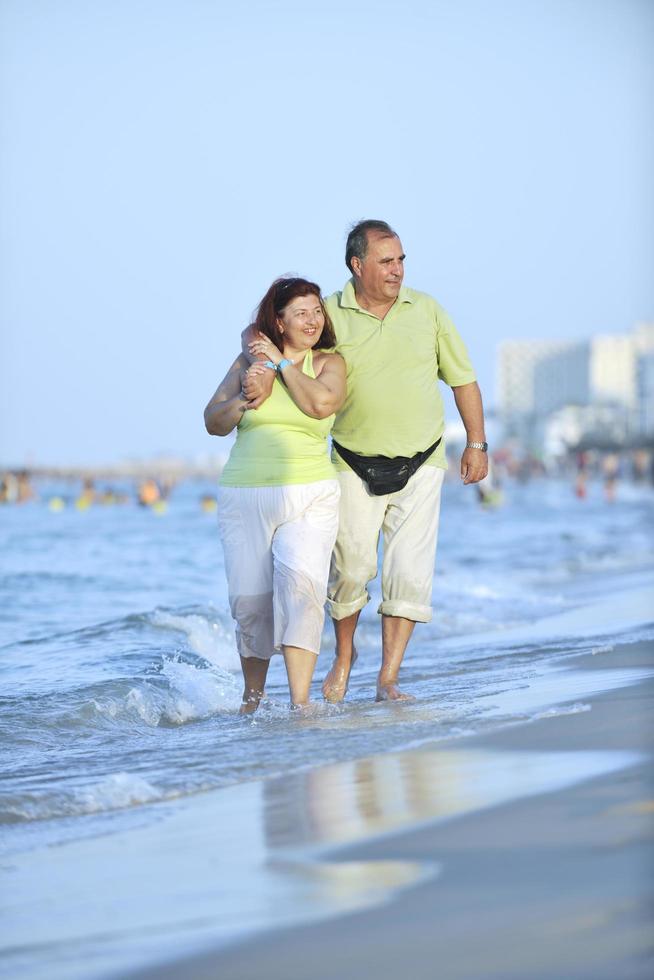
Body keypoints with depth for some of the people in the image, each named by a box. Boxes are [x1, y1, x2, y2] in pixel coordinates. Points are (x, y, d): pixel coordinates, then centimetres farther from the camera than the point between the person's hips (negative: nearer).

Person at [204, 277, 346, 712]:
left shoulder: (328, 363, 6)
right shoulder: (249, 359, 11)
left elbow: (321, 403, -15)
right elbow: (214, 422, 9)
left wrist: (283, 364, -5)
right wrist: (244, 397, -8)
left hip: (309, 497, -2)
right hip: (244, 497, 2)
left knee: (299, 578, -24)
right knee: (250, 599, -1)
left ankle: (300, 703, -29)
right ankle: (252, 698, 22)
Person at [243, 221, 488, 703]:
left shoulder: (427, 310, 0)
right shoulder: (330, 315, -6)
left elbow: (463, 378, 7)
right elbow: (259, 333, -2)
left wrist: (477, 443, 4)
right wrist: (264, 367, -24)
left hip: (420, 464, 1)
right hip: (356, 465, -1)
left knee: (409, 572, -7)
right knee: (351, 568, 3)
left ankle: (388, 679, -2)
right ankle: (344, 654, 30)